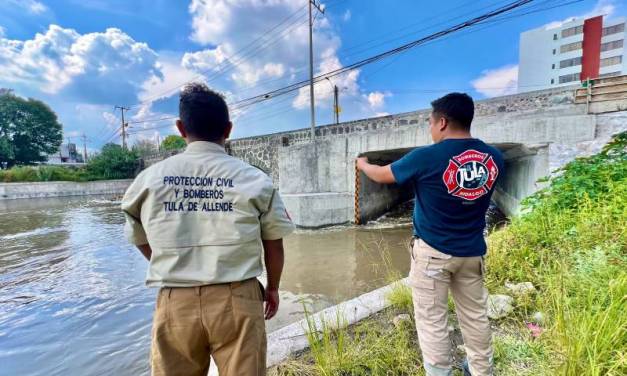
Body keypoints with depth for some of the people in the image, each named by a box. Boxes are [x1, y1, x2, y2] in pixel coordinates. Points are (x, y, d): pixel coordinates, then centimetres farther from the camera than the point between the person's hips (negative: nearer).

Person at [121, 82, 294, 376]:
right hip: (236, 299, -1)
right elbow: (274, 244, 2)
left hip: (175, 302, 2)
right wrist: (272, 288, 20)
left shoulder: (149, 179, 0)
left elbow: (141, 241, 14)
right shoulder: (255, 179, -5)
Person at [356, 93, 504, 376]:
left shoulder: (426, 157, -18)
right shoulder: (494, 158, -2)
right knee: (475, 315, 22)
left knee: (432, 320, 9)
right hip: (472, 252, 6)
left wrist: (363, 164, 18)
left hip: (432, 251, -5)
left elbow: (382, 175, -4)